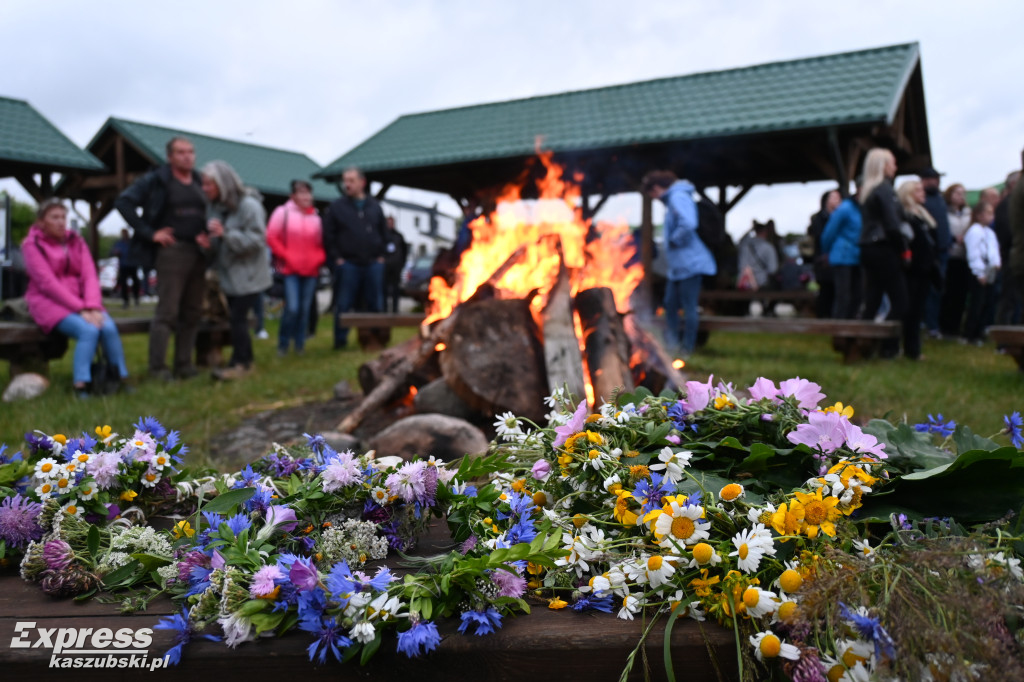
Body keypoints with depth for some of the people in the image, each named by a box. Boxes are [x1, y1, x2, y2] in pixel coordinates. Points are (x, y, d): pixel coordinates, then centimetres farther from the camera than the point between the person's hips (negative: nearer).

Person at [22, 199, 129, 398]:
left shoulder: (76, 242, 12)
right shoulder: (32, 245, -2)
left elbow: (90, 275, 1)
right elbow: (48, 283, -12)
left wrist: (92, 306, -17)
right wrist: (81, 309, -19)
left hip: (80, 300, 4)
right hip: (49, 302, -4)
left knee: (109, 327, -26)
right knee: (88, 330, -31)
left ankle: (120, 378, -18)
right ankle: (81, 385, -28)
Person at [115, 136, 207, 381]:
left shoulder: (199, 183, 15)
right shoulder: (156, 180, -1)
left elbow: (208, 212, 23)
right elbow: (123, 202, -6)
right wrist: (149, 233, -10)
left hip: (198, 253, 6)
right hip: (172, 250, -6)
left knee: (192, 312, 8)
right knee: (167, 312, -7)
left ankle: (184, 364, 17)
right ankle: (157, 368, 0)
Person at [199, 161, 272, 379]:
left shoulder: (249, 205, -15)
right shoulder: (215, 207, 8)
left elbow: (257, 239, -20)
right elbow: (218, 242, 15)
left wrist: (226, 234, -27)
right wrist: (208, 243, -9)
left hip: (247, 274, -7)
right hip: (229, 274, 8)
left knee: (238, 318, -10)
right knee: (236, 318, 11)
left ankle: (239, 363, 0)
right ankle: (246, 360, 22)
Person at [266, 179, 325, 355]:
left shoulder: (316, 216, 8)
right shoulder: (283, 212, -1)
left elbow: (322, 242, 14)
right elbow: (271, 237, -3)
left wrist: (319, 258, -2)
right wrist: (286, 256, -7)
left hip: (311, 270, 4)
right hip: (290, 269, -3)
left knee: (305, 308, 6)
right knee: (292, 307, -11)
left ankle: (299, 344, 19)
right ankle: (283, 344, 7)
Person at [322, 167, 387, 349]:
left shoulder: (375, 207, 11)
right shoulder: (336, 207, 3)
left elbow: (383, 233, 17)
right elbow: (328, 235, 1)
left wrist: (380, 254, 8)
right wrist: (336, 258, -6)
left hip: (373, 263, 2)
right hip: (347, 264, -2)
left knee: (375, 304, 7)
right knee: (343, 304, 0)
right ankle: (340, 339, 10)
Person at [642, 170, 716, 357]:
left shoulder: (678, 197, -16)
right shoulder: (672, 199, 16)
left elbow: (688, 224, -31)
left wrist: (674, 240, -17)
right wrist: (672, 241, 11)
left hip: (689, 264, -11)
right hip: (677, 266, 11)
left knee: (688, 307, -2)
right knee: (670, 304, 16)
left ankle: (687, 348, 7)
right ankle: (671, 344, 25)